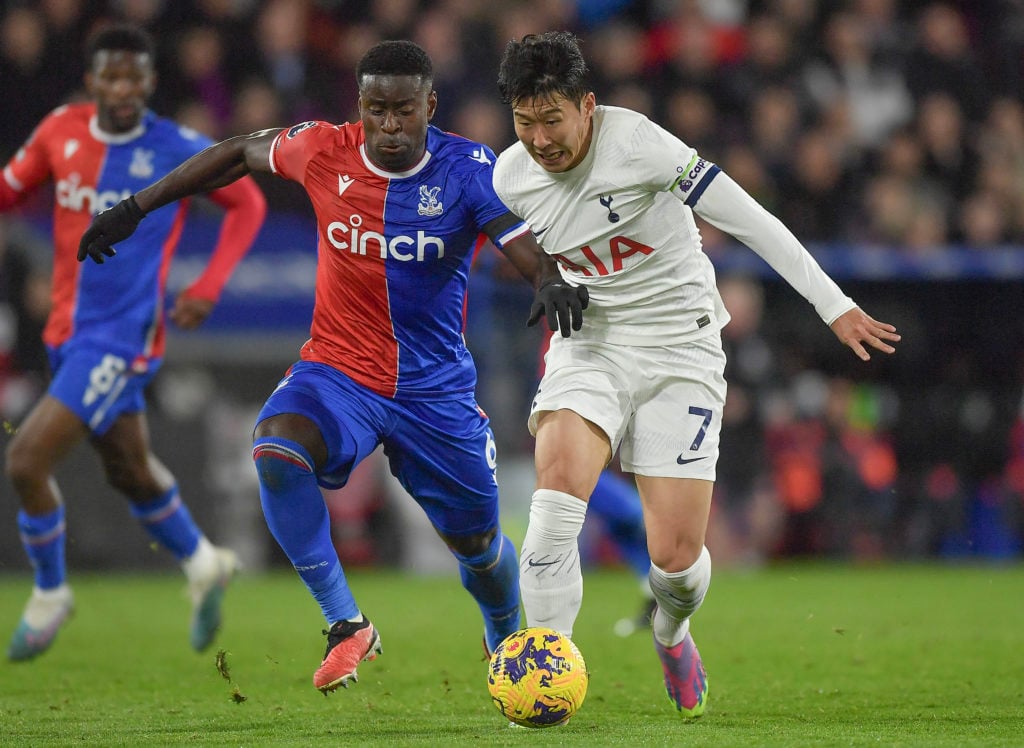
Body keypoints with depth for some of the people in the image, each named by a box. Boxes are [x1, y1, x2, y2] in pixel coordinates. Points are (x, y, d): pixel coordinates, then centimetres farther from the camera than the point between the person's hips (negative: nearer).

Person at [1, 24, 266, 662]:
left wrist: (208, 288, -10)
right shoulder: (61, 132, -2)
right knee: (131, 472, 21)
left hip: (122, 338, -6)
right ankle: (204, 566, 46)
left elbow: (248, 203, 1)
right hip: (70, 332, 6)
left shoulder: (178, 151, -13)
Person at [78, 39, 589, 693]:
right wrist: (136, 208, 10)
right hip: (336, 373, 0)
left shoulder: (467, 169, -14)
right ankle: (347, 626, -20)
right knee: (275, 450, -32)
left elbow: (524, 239, -29)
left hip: (436, 389, 0)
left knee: (477, 542, 11)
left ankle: (509, 647, 46)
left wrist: (553, 280, -53)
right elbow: (240, 153, 10)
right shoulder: (324, 151, -9)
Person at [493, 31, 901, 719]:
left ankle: (672, 635, 31)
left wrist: (834, 304, -15)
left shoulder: (636, 143, -20)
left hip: (681, 346, -3)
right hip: (590, 344, 3)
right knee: (559, 483, -27)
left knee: (677, 554, -7)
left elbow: (749, 220, -16)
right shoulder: (512, 177, -5)